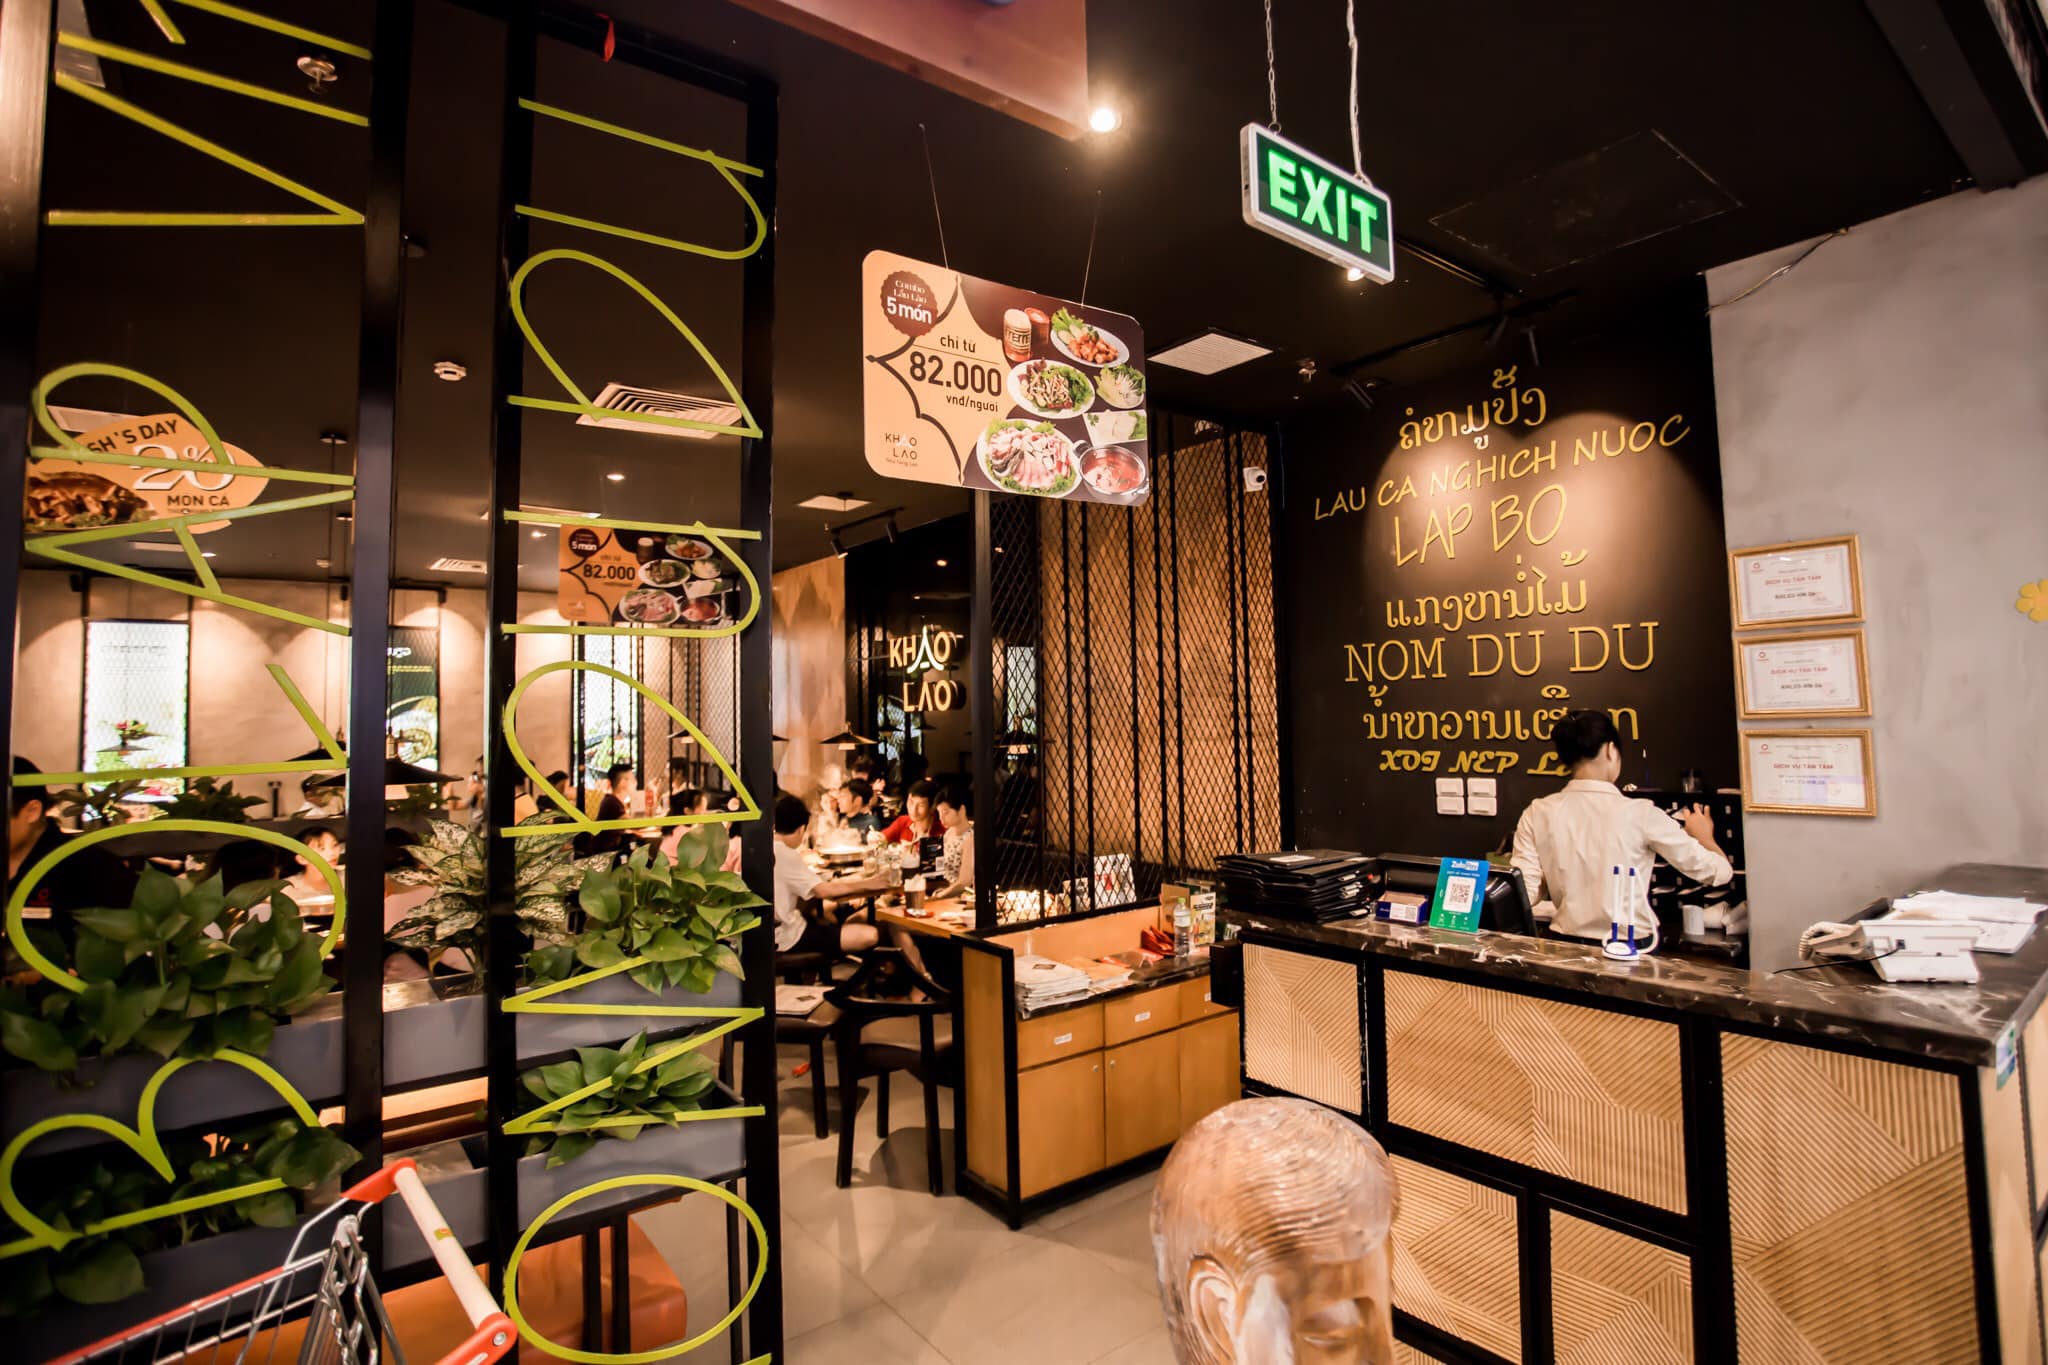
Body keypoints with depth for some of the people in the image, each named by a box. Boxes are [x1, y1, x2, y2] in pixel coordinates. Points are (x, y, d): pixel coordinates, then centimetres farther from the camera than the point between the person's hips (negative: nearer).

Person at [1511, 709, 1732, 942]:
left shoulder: (1537, 814, -4)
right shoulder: (1640, 814, -10)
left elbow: (1526, 895, -5)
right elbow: (1719, 872, 1)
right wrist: (1703, 835, 23)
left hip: (1565, 948, 3)